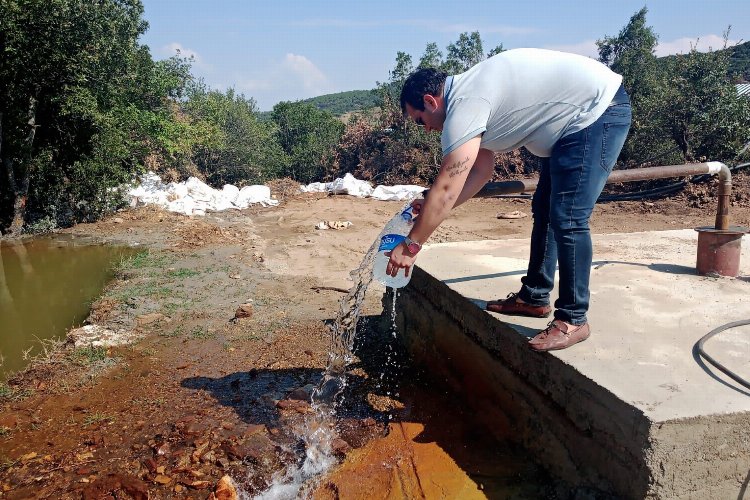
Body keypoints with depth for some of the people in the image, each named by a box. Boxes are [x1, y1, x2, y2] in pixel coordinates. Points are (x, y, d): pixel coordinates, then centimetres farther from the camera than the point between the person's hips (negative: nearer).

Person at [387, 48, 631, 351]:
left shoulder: (465, 106, -21)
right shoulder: (471, 96, 9)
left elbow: (445, 189, -23)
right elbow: (481, 171, 14)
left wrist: (410, 246, -15)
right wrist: (432, 208, 10)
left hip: (599, 110, -11)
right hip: (577, 121, 11)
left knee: (567, 219, -13)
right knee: (544, 210, 13)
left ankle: (573, 320, -1)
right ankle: (534, 297, 24)